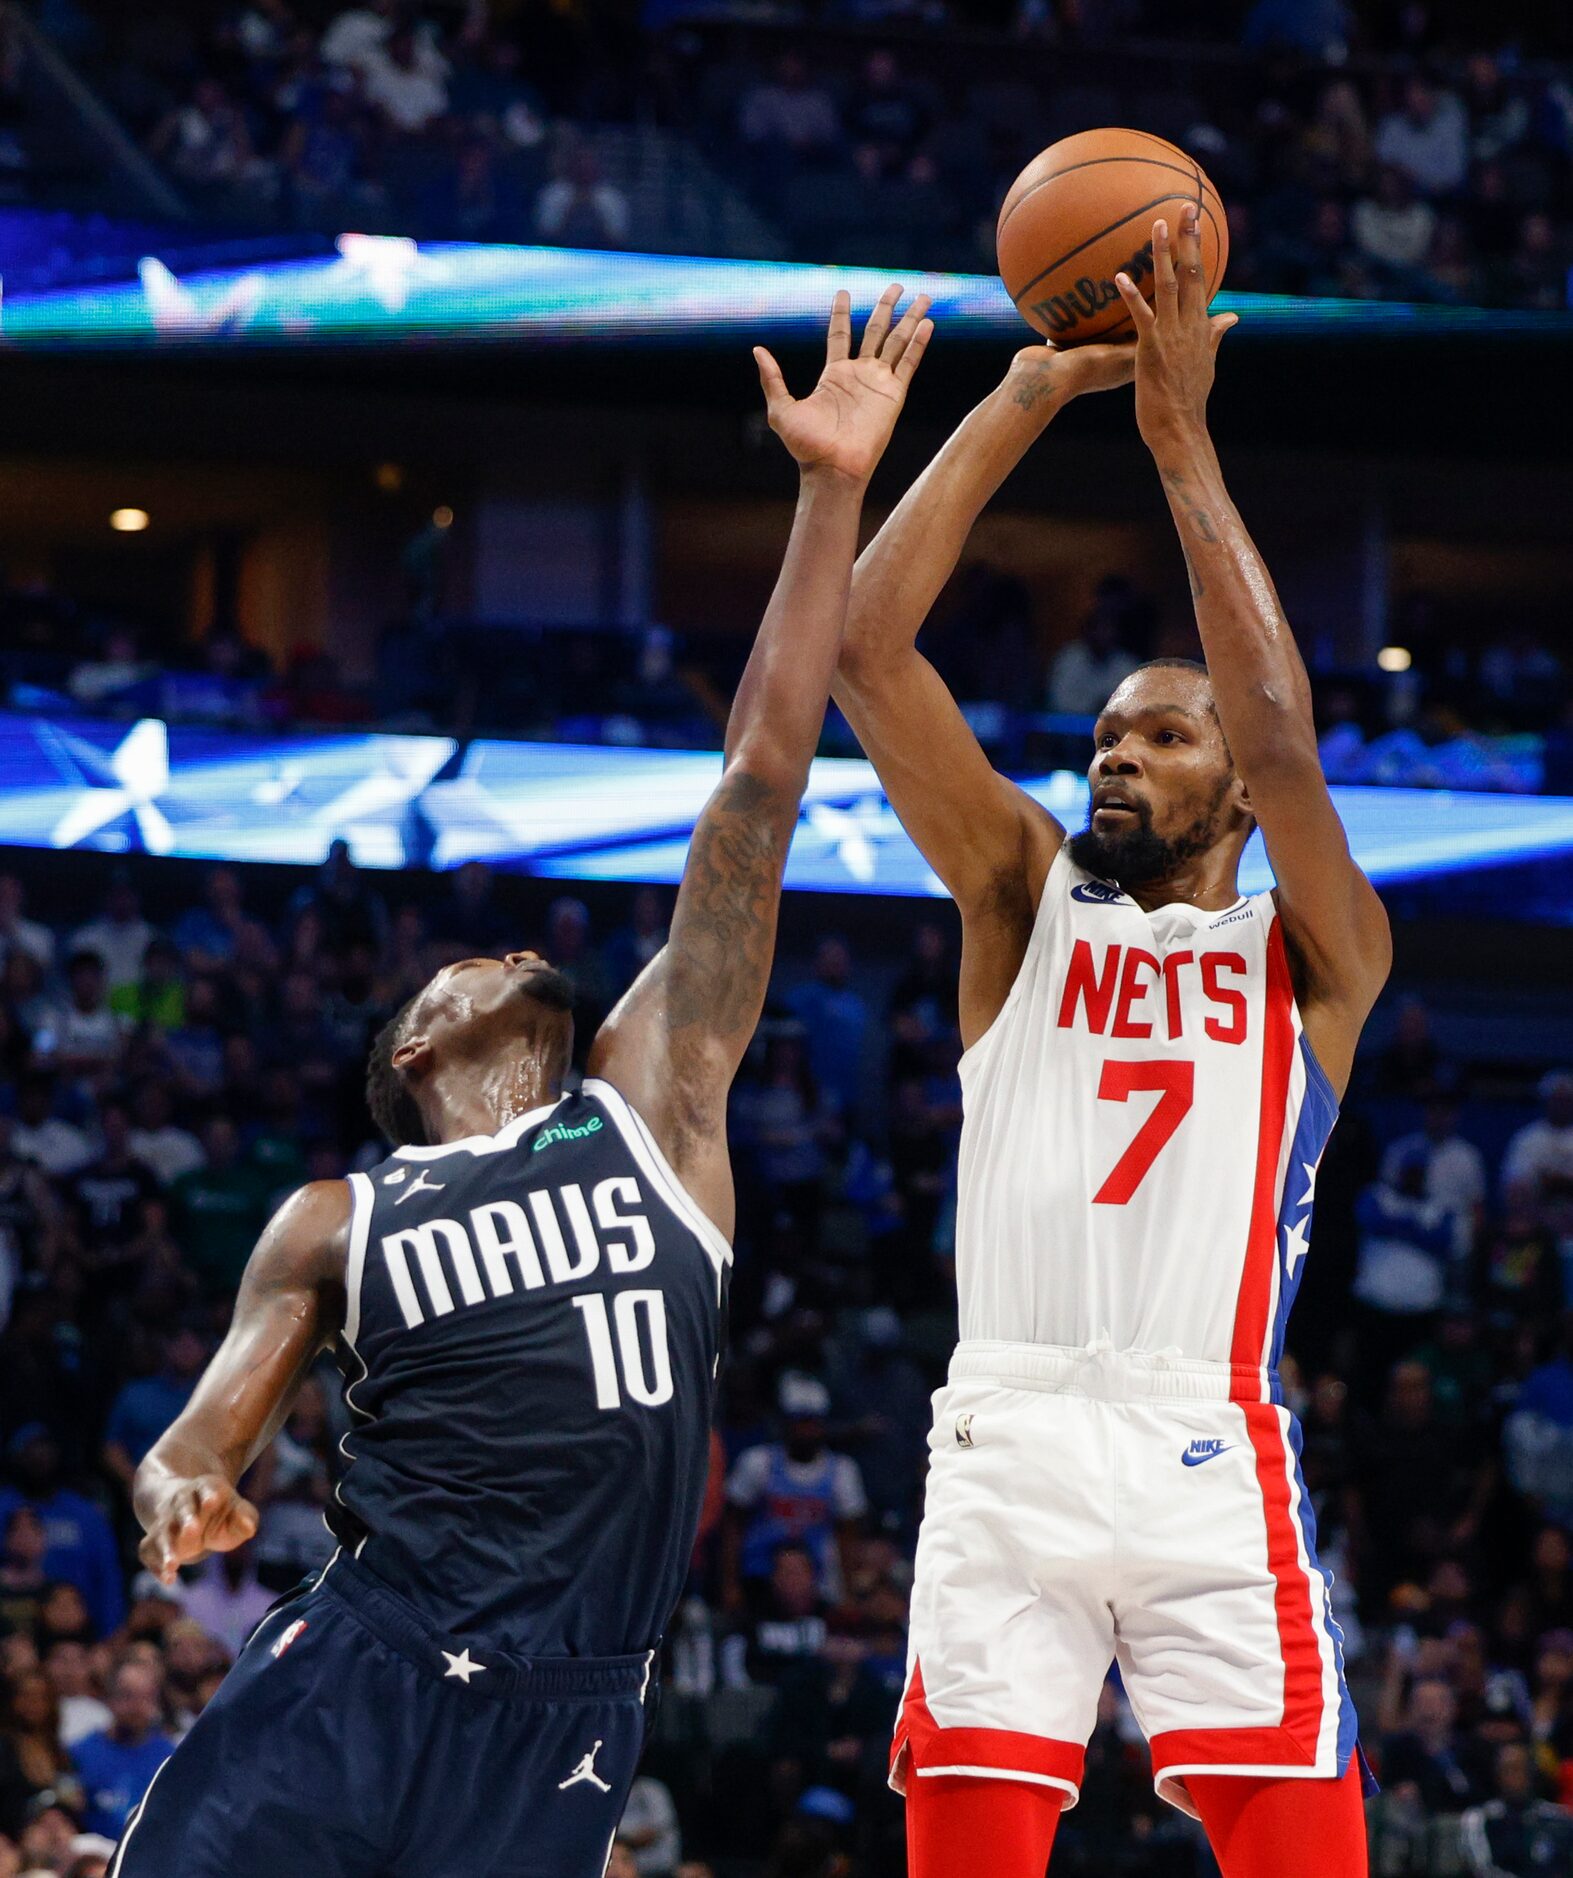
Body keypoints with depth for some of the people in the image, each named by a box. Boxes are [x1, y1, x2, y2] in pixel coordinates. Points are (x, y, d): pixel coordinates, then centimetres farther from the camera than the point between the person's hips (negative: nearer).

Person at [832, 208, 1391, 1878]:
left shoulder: (1313, 958, 10)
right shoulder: (1027, 900, 17)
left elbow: (1279, 737, -10)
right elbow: (867, 653, 6)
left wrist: (1181, 438, -7)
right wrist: (1025, 398, 2)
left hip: (1210, 1455, -2)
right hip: (1004, 1441, 2)